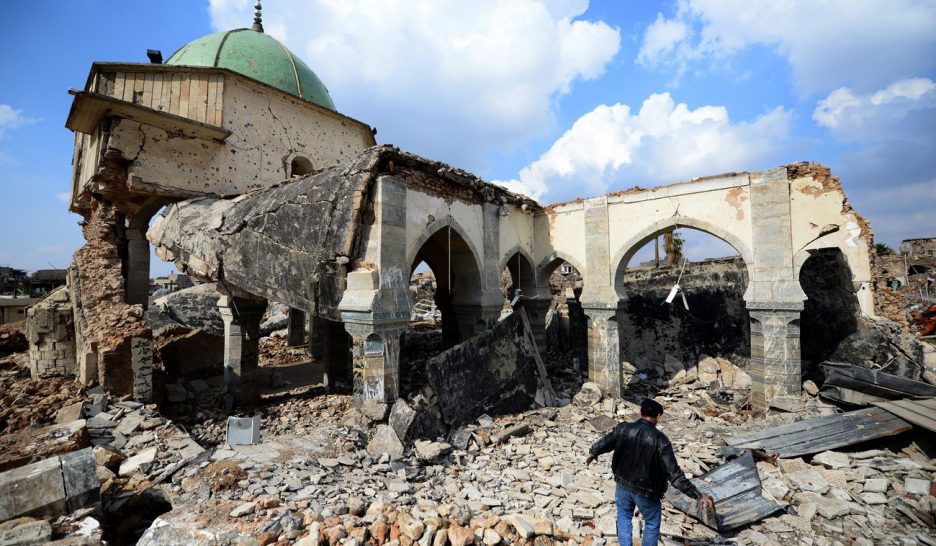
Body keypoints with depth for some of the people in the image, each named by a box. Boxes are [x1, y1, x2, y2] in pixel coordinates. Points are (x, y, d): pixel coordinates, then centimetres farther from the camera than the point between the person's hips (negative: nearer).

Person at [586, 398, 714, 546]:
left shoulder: (623, 429, -12)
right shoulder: (660, 440, -21)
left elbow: (604, 443, 2)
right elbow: (674, 474, -23)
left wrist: (592, 453, 21)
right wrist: (699, 496, -16)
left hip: (623, 485, 2)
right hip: (647, 492, -2)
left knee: (624, 517, 27)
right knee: (652, 524, 24)